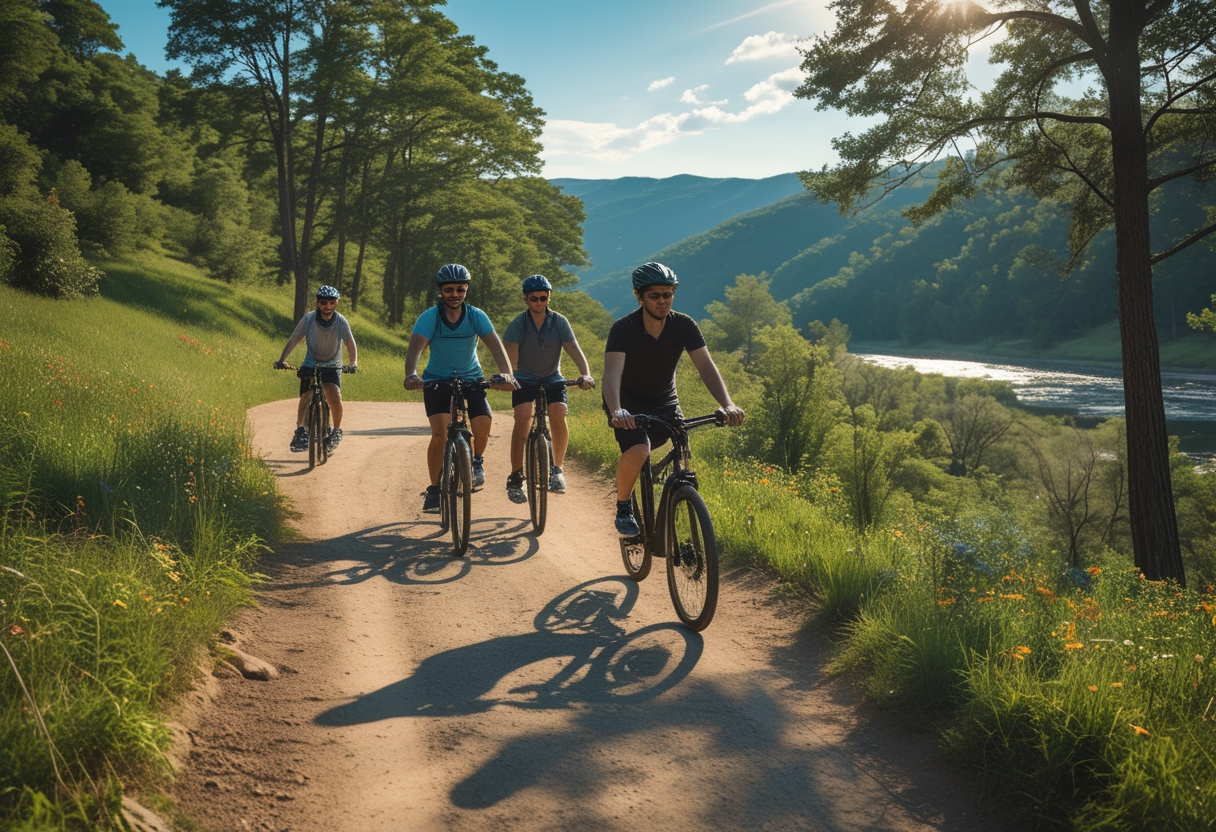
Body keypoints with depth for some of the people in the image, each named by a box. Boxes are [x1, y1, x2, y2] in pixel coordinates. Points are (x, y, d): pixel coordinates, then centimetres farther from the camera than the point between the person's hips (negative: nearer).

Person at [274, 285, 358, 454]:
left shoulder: (341, 322, -18)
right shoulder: (308, 319, -17)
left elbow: (350, 343, -22)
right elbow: (293, 340, -14)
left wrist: (353, 363, -38)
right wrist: (282, 360, -25)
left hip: (332, 366, -1)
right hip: (310, 364, 1)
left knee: (335, 397, -19)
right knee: (305, 397, -15)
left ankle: (337, 430, 1)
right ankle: (300, 430, -2)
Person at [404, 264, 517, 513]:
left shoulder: (476, 316, -13)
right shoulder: (429, 317, -17)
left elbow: (495, 344, -25)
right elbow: (415, 347, -31)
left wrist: (506, 373, -44)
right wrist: (411, 375, -52)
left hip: (471, 378, 1)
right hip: (437, 380, -1)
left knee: (483, 425, -20)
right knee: (440, 433, -18)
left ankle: (477, 461, 13)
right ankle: (434, 489, -2)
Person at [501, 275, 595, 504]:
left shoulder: (559, 322, -9)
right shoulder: (518, 324, -12)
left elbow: (574, 349, -18)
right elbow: (510, 355, -21)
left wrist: (585, 374, -35)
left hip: (552, 378, 1)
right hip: (525, 379, -1)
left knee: (559, 416, -23)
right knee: (522, 420, -23)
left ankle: (557, 469, -1)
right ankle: (515, 477, -14)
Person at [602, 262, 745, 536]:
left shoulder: (684, 326, -15)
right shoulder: (624, 328, -24)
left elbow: (706, 367, -23)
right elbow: (612, 372, -37)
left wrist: (728, 404, -39)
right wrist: (616, 410, -56)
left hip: (664, 402, 4)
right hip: (629, 403, -4)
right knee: (638, 452, -29)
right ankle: (623, 508, -4)